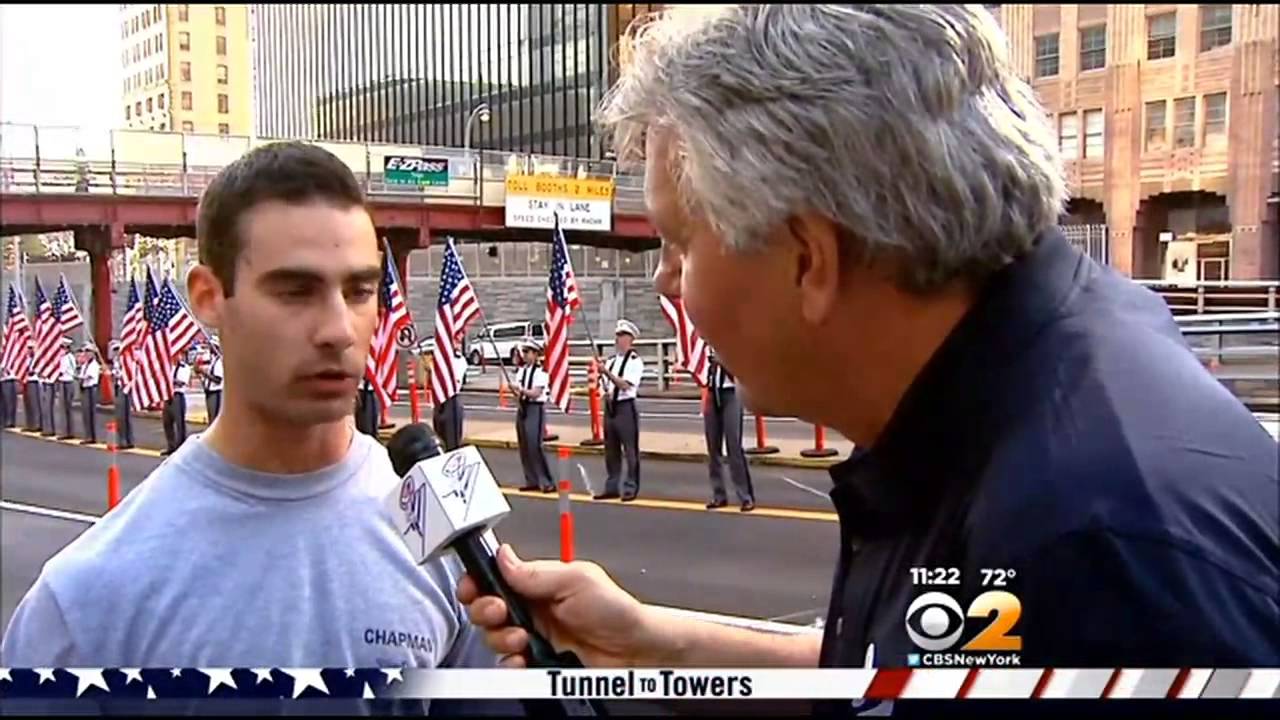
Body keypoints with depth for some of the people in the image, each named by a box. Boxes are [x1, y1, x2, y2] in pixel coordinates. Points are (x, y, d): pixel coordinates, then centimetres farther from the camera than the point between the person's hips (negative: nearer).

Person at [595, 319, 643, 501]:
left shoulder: (635, 361, -7)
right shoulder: (611, 361, 14)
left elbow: (626, 385, -16)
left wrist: (606, 372, -22)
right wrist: (606, 393, -5)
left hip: (626, 407, -7)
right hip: (610, 407, 7)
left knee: (630, 450, -3)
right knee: (611, 451, 12)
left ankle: (631, 488, 2)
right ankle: (612, 487, 20)